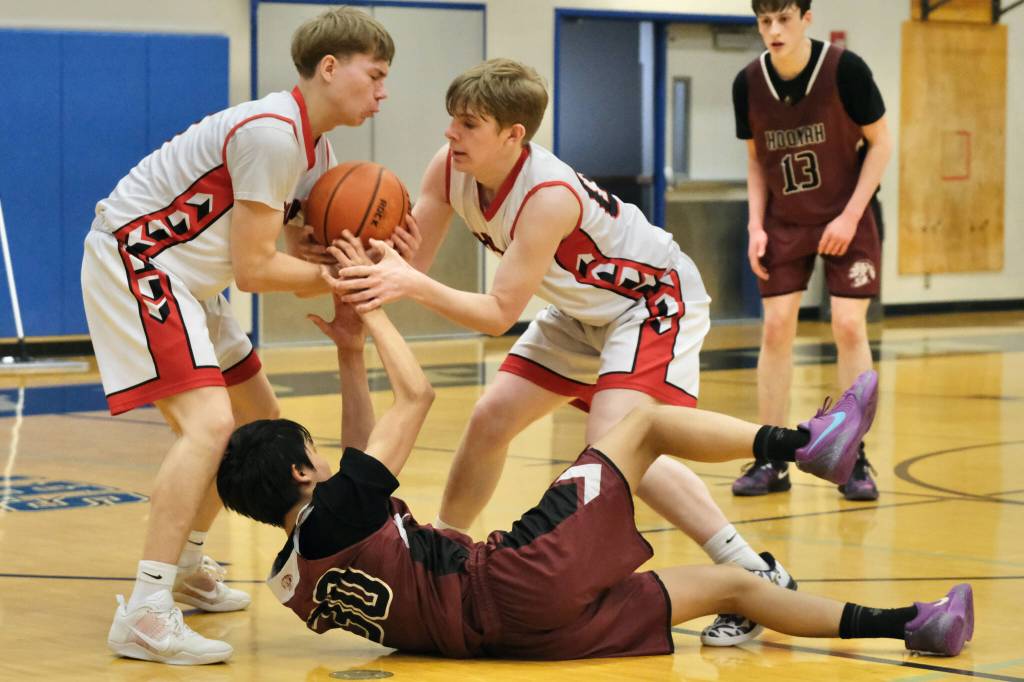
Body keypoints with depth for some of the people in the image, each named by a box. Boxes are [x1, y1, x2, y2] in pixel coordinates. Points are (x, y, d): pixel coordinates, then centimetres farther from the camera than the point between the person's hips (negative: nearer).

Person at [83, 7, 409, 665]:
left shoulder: (316, 153, 9)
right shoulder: (272, 135, -23)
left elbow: (291, 250, 5)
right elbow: (254, 269, -23)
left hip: (187, 279, 11)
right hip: (135, 260, -11)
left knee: (258, 423, 18)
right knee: (210, 423, -24)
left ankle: (187, 565, 34)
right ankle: (144, 615, -26)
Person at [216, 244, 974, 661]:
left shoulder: (297, 576, 12)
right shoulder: (331, 515, -14)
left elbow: (364, 455, 27)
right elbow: (416, 395, -6)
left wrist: (349, 354, 25)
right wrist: (372, 308, 6)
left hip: (531, 624, 9)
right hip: (523, 584, -9)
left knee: (727, 584, 15)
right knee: (645, 421, 5)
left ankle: (907, 625, 16)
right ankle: (806, 443, 10)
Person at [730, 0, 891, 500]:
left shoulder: (845, 69, -17)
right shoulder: (748, 83, -8)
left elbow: (880, 143, -9)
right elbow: (755, 159, 6)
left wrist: (850, 216, -15)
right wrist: (756, 225, -5)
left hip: (845, 216, -3)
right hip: (784, 220, 3)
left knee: (848, 326, -9)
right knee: (776, 327, -4)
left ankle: (854, 459, 1)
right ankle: (771, 460, 3)